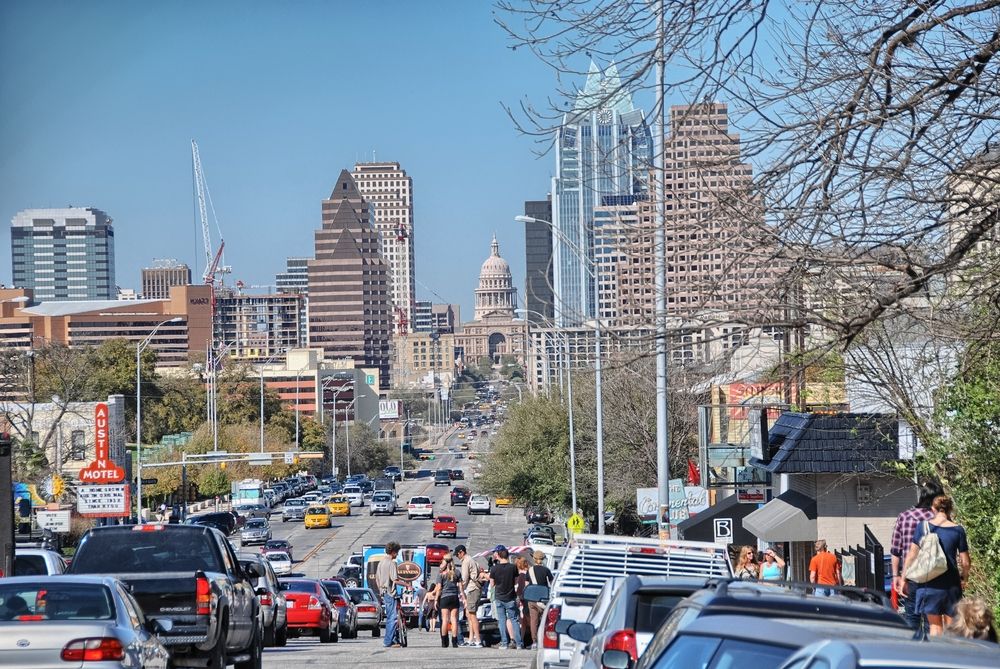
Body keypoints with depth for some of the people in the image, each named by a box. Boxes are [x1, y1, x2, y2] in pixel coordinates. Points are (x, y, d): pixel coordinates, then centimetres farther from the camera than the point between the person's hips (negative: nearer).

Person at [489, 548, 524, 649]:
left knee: (502, 620, 7)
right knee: (514, 619, 7)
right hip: (510, 597, 0)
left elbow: (492, 584, -1)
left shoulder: (494, 568, -7)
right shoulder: (513, 567, -7)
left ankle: (504, 643, 3)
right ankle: (519, 643, 2)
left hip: (499, 598, 0)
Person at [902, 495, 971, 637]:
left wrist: (904, 578, 7)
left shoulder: (923, 526, -3)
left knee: (934, 625, 8)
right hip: (951, 583, 0)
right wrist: (964, 578, 18)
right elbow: (965, 562, -1)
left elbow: (911, 555, -1)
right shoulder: (958, 530, -3)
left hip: (929, 583, 0)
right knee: (950, 626, 9)